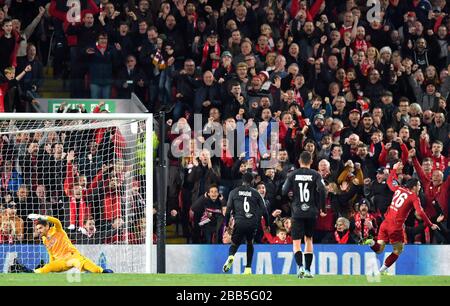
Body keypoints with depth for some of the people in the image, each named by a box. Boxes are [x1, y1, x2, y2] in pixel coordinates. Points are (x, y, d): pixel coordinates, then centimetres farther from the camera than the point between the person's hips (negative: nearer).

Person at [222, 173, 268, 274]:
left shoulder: (234, 192, 10)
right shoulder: (255, 193, 10)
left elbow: (228, 209, 8)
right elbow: (264, 210, 10)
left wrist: (226, 224, 15)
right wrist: (267, 224, 21)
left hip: (240, 222, -1)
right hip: (253, 223, 1)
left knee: (235, 243, 13)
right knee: (250, 243, 22)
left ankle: (231, 256, -22)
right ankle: (248, 268, 15)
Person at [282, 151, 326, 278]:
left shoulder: (293, 175, 0)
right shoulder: (315, 175, -1)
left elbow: (284, 192, -3)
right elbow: (322, 190, -12)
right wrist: (322, 208, 0)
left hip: (297, 213, -1)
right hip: (311, 213, 1)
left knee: (296, 243, 1)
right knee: (308, 240, 16)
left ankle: (300, 266, -21)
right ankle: (308, 270, 15)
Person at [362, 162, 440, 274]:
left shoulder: (399, 189, 11)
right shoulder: (414, 197, -4)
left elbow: (390, 181, 31)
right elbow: (420, 213, -13)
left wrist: (394, 170, 43)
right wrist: (430, 225, -6)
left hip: (385, 223, 5)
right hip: (396, 226, -5)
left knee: (379, 249, 11)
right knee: (398, 250, 13)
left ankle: (372, 242, -21)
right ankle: (382, 270, 7)